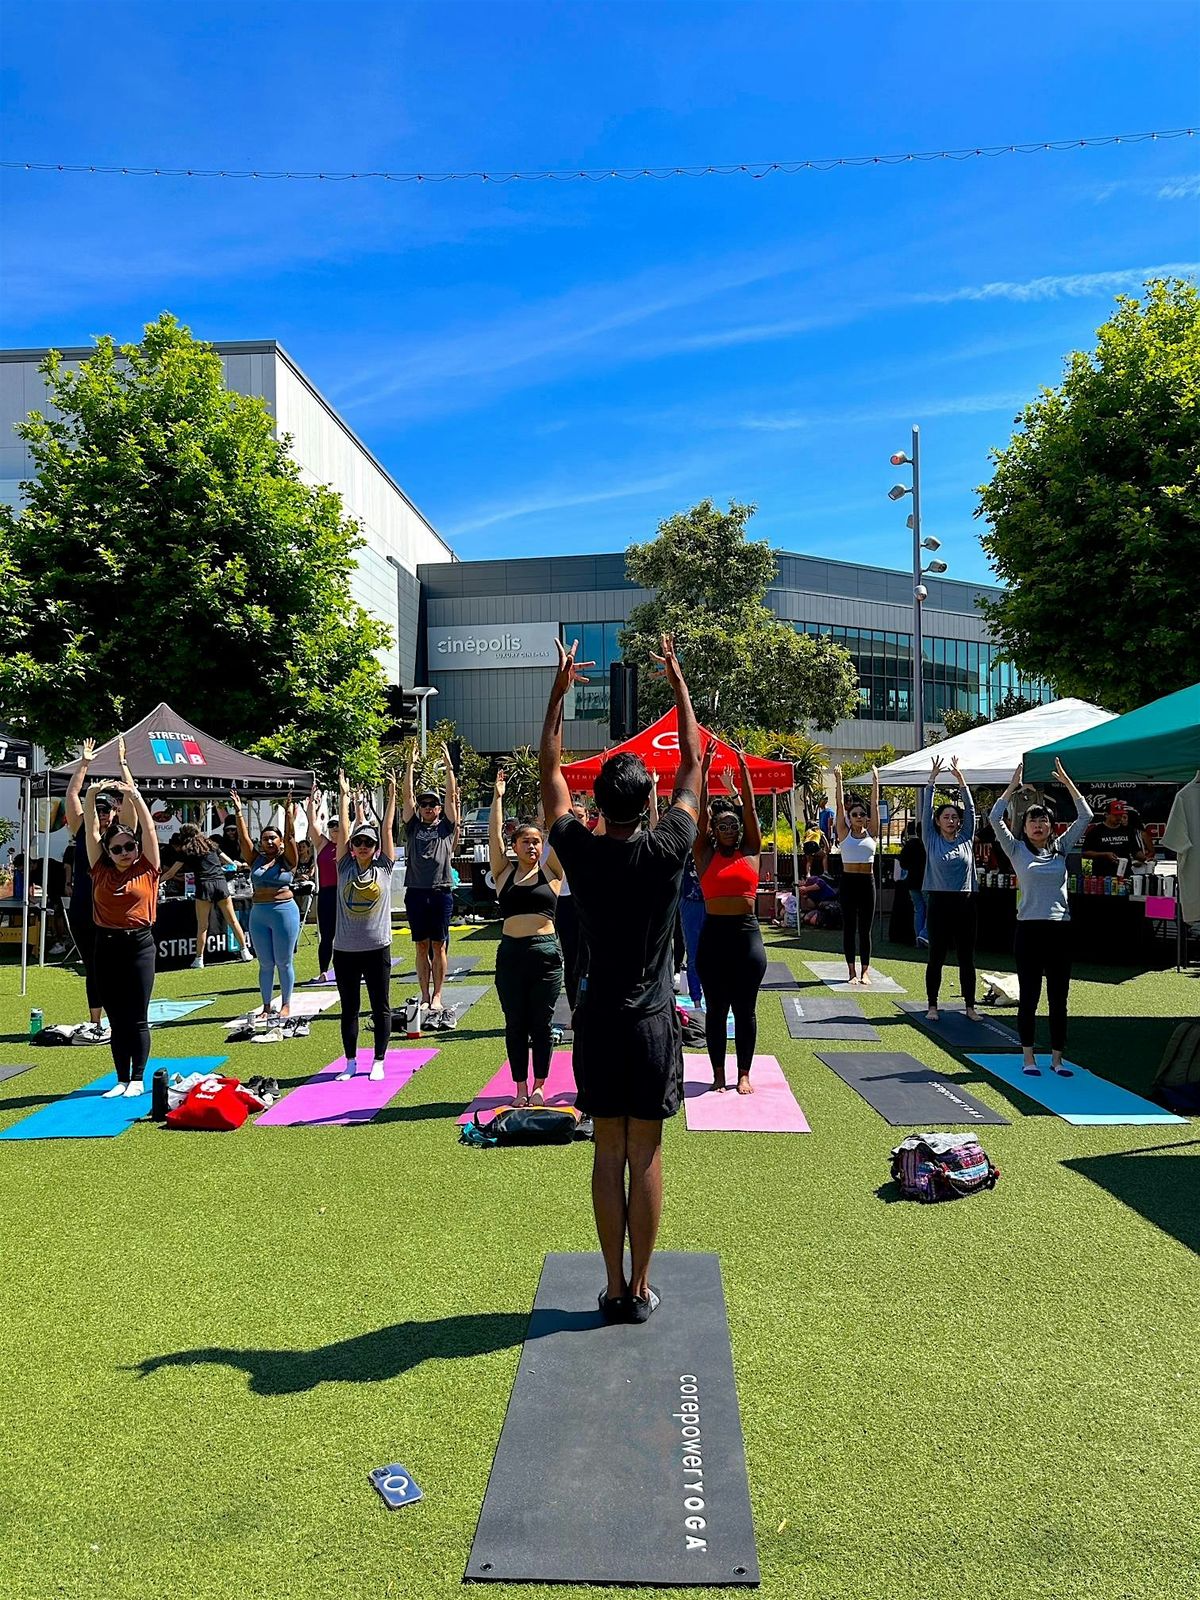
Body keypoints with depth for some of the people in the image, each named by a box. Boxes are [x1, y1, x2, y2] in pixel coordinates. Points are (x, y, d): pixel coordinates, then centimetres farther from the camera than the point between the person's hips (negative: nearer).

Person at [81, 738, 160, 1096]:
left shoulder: (147, 868, 0)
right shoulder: (100, 870, 6)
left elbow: (148, 826, -6)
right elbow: (91, 829, 1)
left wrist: (133, 794, -14)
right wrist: (91, 795, -10)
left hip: (138, 943, -3)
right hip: (107, 944, 3)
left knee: (137, 1017, 2)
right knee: (116, 1018, 8)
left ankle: (138, 1079, 11)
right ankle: (122, 1079, 17)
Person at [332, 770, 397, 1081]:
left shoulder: (384, 867, 2)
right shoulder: (345, 867, 4)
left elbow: (388, 828, 0)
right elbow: (343, 828, 3)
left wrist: (392, 793, 0)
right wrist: (344, 795, 5)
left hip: (376, 948, -1)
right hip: (345, 949, 2)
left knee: (380, 1007, 6)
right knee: (349, 1008, 10)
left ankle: (379, 1062, 17)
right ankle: (350, 1062, 21)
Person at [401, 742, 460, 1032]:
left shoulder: (446, 827, 9)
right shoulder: (413, 826, 12)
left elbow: (452, 796, 1)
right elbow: (408, 796, 5)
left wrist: (449, 765, -3)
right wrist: (410, 765, 0)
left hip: (441, 892, -2)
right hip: (416, 892, 2)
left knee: (438, 945, 2)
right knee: (422, 946, 6)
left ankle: (437, 996, 6)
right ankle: (425, 996, 11)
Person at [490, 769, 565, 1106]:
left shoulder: (550, 872, 5)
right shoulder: (504, 873, 7)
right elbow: (494, 834, 2)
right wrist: (497, 797, 2)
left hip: (546, 953, -1)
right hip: (511, 953, 1)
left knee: (542, 1024, 7)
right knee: (515, 1025, 8)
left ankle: (538, 1087, 19)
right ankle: (521, 1087, 19)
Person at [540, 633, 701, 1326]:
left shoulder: (581, 851, -7)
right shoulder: (666, 852, -11)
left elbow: (550, 768, 6)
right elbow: (694, 762, 1)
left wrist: (560, 689, 11)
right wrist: (679, 681, 7)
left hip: (597, 1021, 2)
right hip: (652, 1021, -2)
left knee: (609, 1152, 9)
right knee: (646, 1155, 6)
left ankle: (614, 1289, 17)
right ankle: (640, 1289, 16)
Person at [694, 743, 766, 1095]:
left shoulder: (750, 852, 6)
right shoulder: (705, 855, 4)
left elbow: (751, 809, 3)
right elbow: (701, 811, 0)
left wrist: (743, 767, 2)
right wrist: (704, 769, -3)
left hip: (746, 934, 1)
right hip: (713, 934, 0)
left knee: (745, 1009, 8)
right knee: (715, 1009, 7)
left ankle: (744, 1073, 19)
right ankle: (718, 1073, 18)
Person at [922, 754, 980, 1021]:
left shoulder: (966, 839, 9)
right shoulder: (932, 840, 3)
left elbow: (970, 809, 3)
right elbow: (926, 810, -3)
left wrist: (961, 780, -3)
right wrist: (932, 780, -7)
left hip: (966, 903, 2)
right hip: (940, 901, -2)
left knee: (967, 957, 7)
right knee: (936, 956, 2)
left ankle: (970, 1007, 14)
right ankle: (932, 1006, 10)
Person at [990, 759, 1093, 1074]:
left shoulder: (1061, 848, 11)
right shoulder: (1017, 850, 4)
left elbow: (1085, 817, 8)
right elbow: (995, 819, -7)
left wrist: (1067, 782, 4)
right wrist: (1013, 786, -5)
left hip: (1060, 928, 3)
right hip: (1029, 929, -3)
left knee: (1058, 998, 7)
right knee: (1029, 997, 2)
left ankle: (1057, 1058, 15)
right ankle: (1028, 1057, 11)